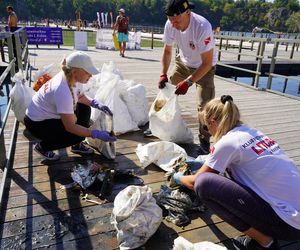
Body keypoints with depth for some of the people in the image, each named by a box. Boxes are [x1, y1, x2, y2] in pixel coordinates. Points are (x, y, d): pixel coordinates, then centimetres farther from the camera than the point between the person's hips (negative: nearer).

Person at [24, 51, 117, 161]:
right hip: (37, 123, -8)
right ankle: (42, 146, 4)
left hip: (50, 114, 8)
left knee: (85, 109, 0)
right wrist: (97, 134, -32)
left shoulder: (71, 78, -14)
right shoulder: (62, 91, -37)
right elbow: (70, 127, -32)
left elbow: (81, 96, 7)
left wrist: (97, 104, -11)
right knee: (77, 135, -16)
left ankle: (77, 145, 13)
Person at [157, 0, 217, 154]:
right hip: (183, 62, 5)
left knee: (204, 105, -14)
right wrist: (163, 74, -16)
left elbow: (207, 63, -30)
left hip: (204, 67, -5)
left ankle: (204, 142, 2)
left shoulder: (202, 27, -35)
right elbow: (167, 51, -4)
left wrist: (188, 82, -34)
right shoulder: (170, 25, -19)